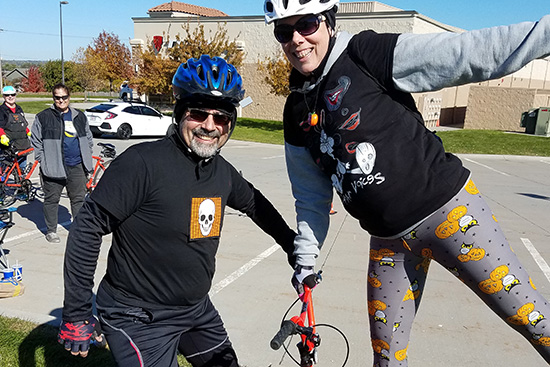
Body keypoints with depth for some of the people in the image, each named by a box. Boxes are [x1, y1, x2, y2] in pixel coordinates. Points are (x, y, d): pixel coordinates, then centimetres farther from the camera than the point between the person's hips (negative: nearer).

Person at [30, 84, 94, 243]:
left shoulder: (79, 116, 11)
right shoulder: (43, 117, -1)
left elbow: (88, 139, 19)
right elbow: (36, 141, 1)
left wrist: (86, 159, 10)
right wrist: (43, 161, -5)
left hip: (77, 167, 3)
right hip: (53, 167, -3)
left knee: (79, 199, 9)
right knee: (51, 200, 6)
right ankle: (51, 230, 21)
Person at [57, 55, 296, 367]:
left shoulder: (223, 171, -1)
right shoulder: (143, 162, -23)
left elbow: (255, 204, 18)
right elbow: (86, 230, -19)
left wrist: (294, 245, 21)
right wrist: (76, 316, -16)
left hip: (197, 309, 7)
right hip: (139, 320, -7)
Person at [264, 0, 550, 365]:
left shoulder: (370, 55, -10)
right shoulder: (297, 113, 7)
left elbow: (475, 52, -15)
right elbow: (312, 196, 15)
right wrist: (306, 259, 14)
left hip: (448, 209, -5)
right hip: (389, 242, 5)